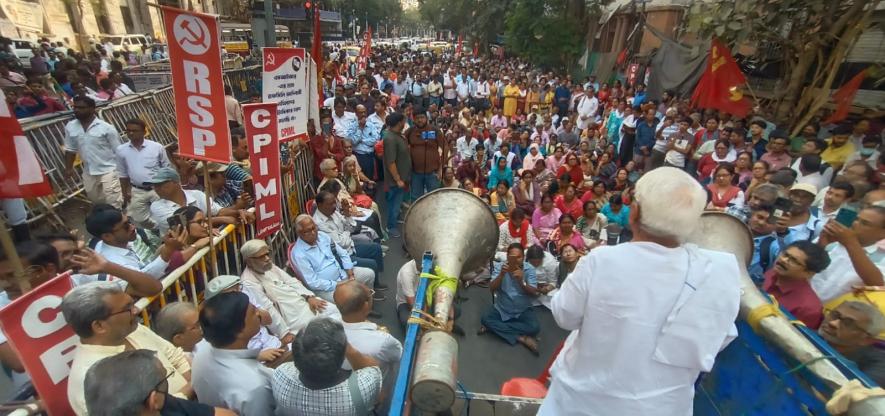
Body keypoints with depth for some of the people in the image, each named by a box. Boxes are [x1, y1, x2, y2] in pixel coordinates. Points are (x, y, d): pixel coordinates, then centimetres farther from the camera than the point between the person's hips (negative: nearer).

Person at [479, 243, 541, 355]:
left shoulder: (529, 269, -12)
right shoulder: (499, 267, -11)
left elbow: (534, 293, -17)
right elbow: (492, 289, -18)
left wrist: (521, 281, -35)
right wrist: (501, 275, -34)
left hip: (523, 310, -1)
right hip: (501, 309, 1)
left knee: (534, 327, -26)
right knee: (485, 319, -23)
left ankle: (497, 327, -15)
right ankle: (522, 337, -19)